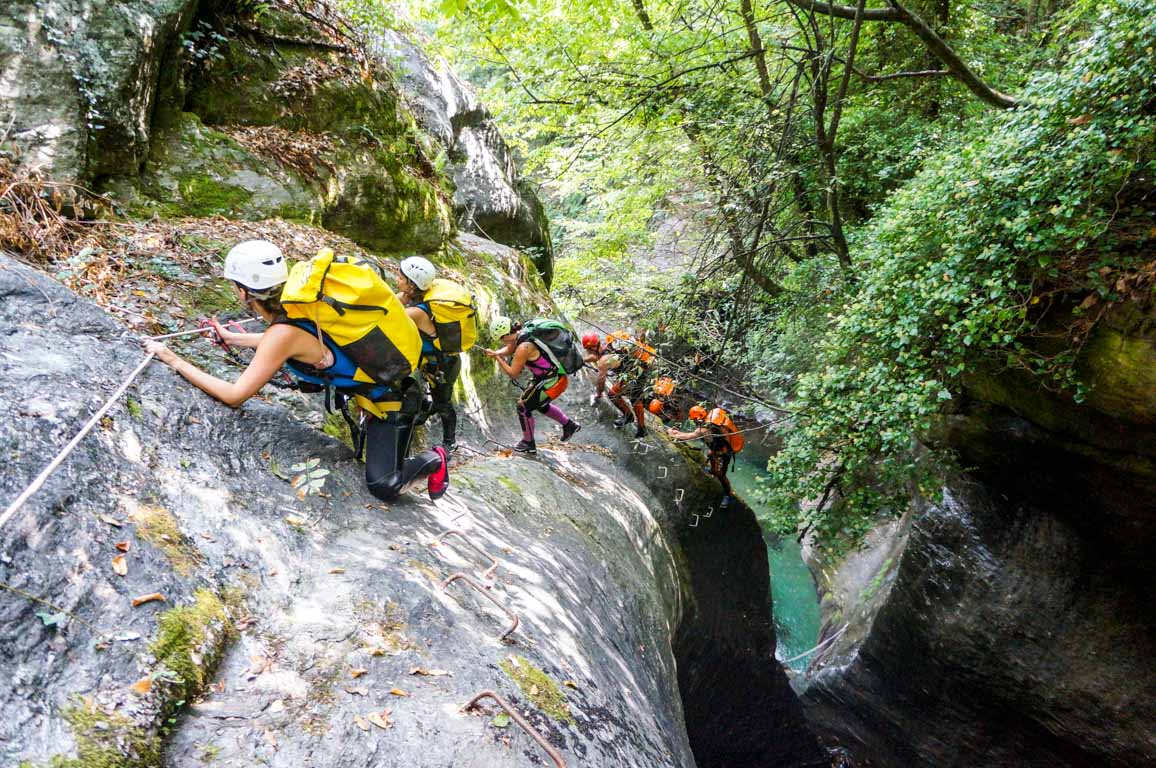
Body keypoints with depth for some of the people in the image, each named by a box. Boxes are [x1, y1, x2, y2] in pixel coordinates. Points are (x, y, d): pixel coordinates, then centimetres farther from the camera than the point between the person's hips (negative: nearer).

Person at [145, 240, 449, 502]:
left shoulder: (285, 331, -26)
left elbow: (234, 396, -20)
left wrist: (176, 361, -10)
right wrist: (232, 338, 29)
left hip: (390, 395, -8)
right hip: (389, 366, 8)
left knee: (383, 486, -13)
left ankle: (433, 460, 11)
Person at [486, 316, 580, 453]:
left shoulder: (523, 347, -25)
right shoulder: (521, 335, 0)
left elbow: (513, 374, -17)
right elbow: (508, 349, 14)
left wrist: (498, 358, -8)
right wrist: (496, 353, -6)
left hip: (552, 382, -9)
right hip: (557, 376, 9)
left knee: (523, 406, 6)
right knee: (540, 404, 30)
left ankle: (528, 444, 22)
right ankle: (569, 424, 38)